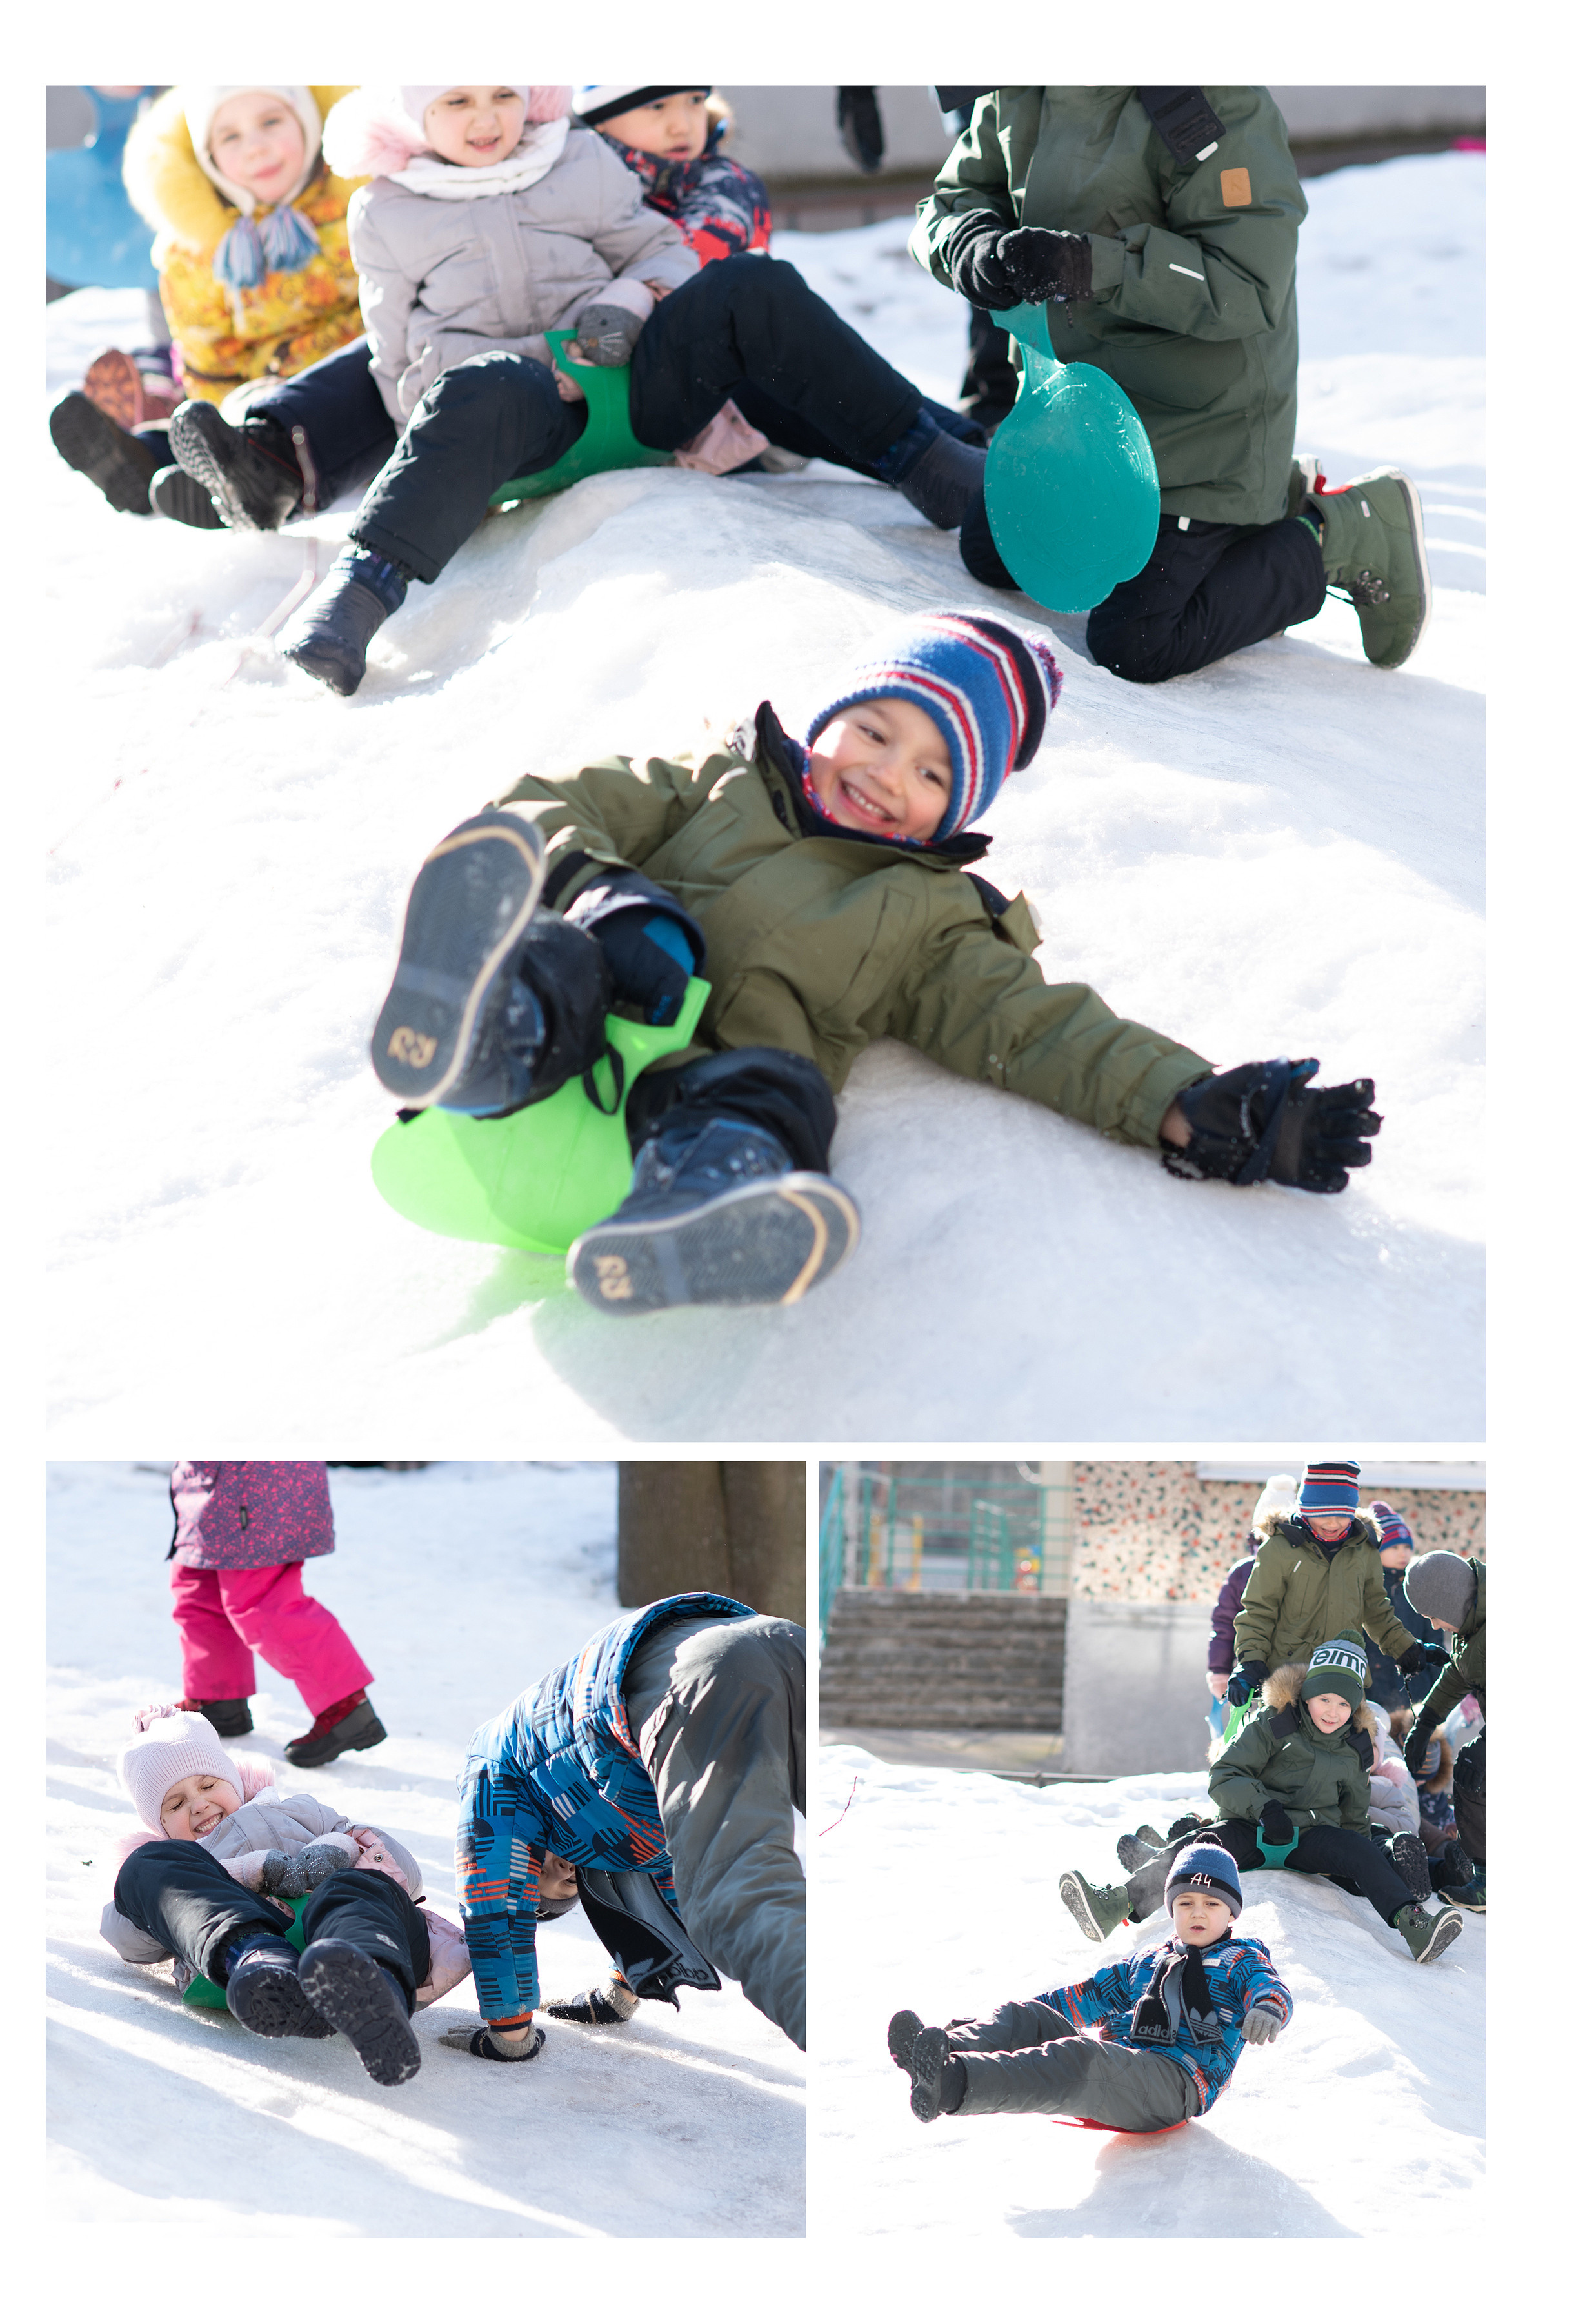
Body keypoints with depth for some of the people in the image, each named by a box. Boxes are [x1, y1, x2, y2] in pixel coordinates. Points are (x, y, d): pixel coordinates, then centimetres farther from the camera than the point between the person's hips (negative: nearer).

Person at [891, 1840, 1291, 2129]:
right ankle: (939, 2050, -43)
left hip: (1177, 2080, -7)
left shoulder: (1240, 1960, 17)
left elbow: (1268, 1985, -4)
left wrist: (1268, 2008, -30)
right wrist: (1028, 2012, 30)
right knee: (1024, 2018, -11)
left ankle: (953, 2083, -61)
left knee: (1079, 2060, -37)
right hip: (1116, 2061, 7)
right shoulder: (1147, 1961, 35)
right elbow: (1089, 1996, 37)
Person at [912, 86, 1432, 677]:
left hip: (1203, 416, -9)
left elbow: (1249, 289, -29)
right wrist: (974, 244, -19)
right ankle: (1260, 503, 22)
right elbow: (951, 201, 6)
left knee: (1134, 645, -13)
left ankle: (1349, 537, 7)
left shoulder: (1217, 102, -27)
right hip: (1083, 391, 9)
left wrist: (1096, 268, -39)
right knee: (992, 551, 21)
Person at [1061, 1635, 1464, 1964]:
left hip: (1311, 1838, 3)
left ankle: (1414, 1927, -44)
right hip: (1251, 1831, -3)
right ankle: (1116, 1905, -51)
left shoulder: (1355, 1748, 13)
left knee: (1362, 1851, -27)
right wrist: (1262, 1806, -23)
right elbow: (1224, 1776, -6)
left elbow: (1354, 1817, 24)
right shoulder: (1273, 1725, 1)